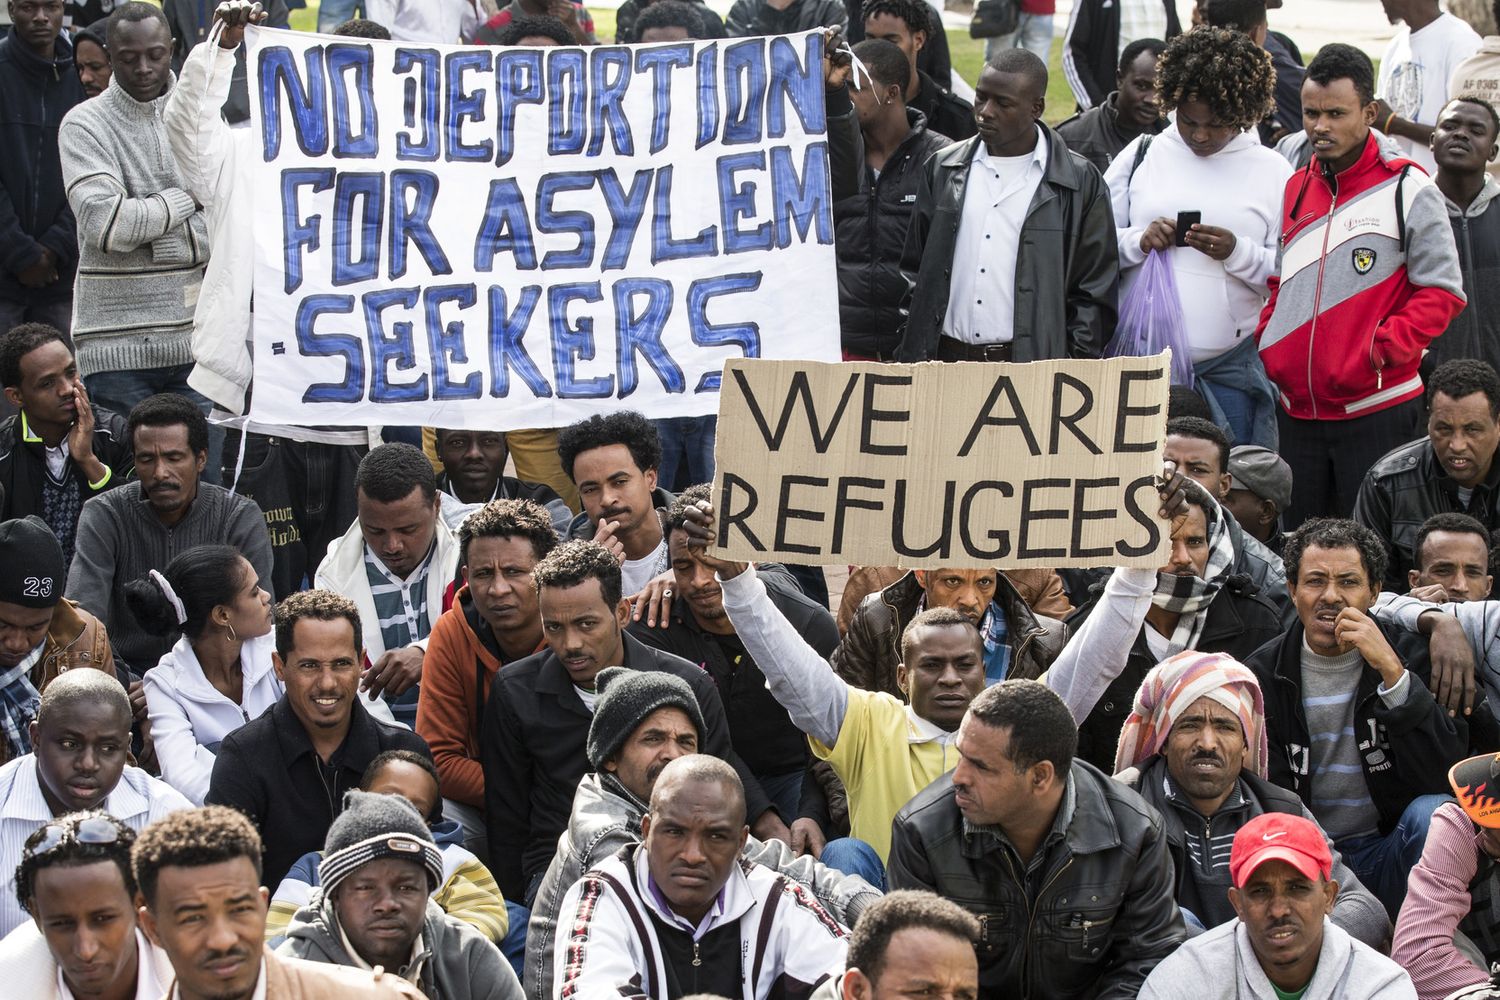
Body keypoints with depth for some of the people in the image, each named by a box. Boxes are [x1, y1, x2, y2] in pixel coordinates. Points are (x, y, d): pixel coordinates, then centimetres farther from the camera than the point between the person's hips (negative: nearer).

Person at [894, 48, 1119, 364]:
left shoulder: (1079, 182, 2)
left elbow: (1095, 293, 3)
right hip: (946, 361, 3)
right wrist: (908, 361, 8)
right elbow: (914, 272, 17)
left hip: (1032, 372, -3)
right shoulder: (943, 169, 13)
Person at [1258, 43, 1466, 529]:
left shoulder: (1407, 190, -5)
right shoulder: (1295, 189, 12)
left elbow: (1442, 291, -6)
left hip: (1376, 411, -5)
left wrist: (1382, 349, -17)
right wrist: (1267, 342, 4)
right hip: (1296, 412, 5)